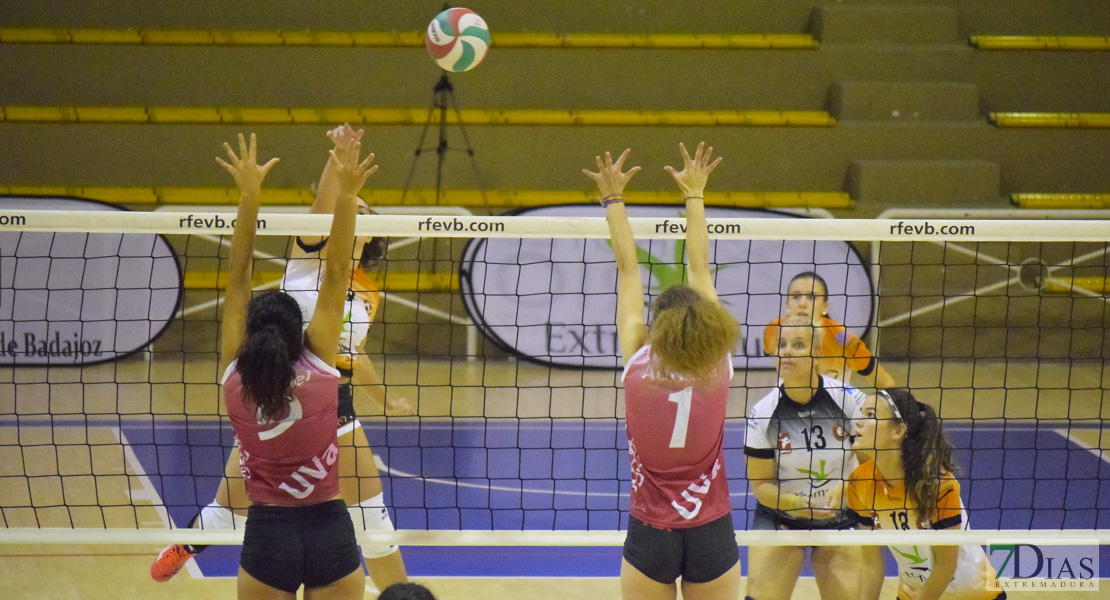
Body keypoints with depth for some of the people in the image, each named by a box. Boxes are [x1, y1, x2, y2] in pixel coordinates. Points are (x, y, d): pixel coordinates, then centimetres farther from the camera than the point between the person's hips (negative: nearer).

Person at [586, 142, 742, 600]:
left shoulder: (638, 368, -11)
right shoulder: (717, 369, -8)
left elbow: (628, 271, -2)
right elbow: (699, 269, 1)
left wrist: (614, 199, 6)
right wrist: (694, 194, 9)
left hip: (650, 534, -1)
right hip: (712, 534, 1)